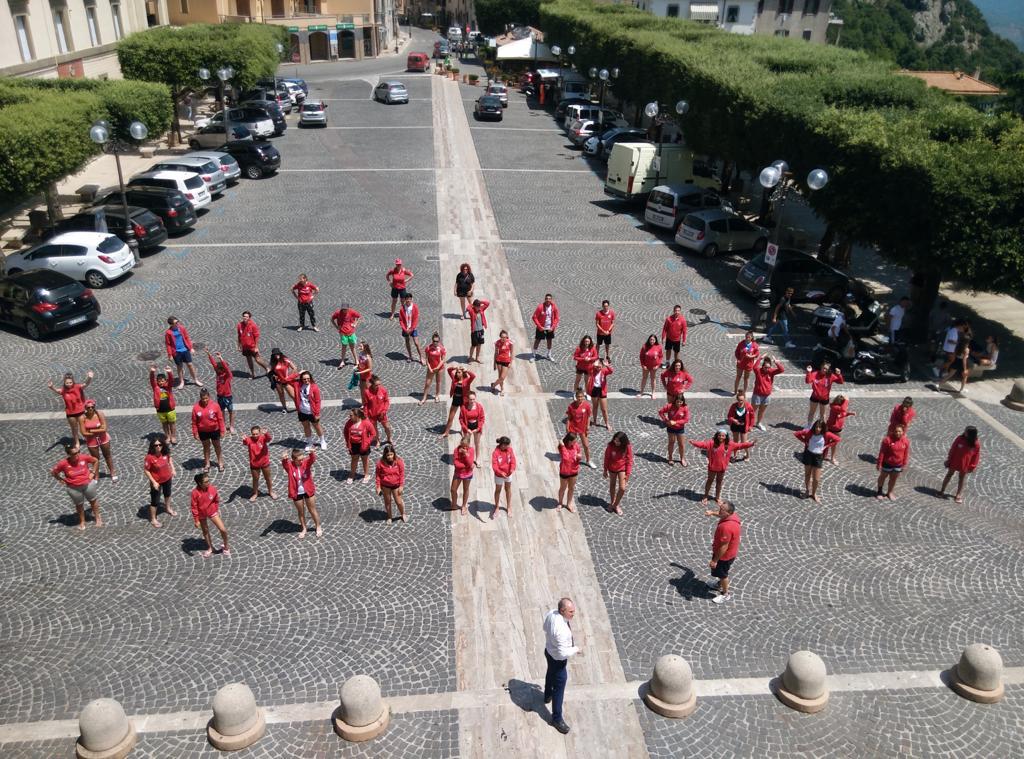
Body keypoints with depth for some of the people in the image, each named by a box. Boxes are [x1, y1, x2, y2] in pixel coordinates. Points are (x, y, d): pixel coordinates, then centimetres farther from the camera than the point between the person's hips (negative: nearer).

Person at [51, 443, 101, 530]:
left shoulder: (84, 457, -18)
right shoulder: (63, 463, -21)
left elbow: (96, 461, 0)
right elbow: (53, 472, -6)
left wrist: (93, 472, -4)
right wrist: (61, 480, -8)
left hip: (88, 483, 1)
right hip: (73, 488, -1)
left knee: (93, 500, 18)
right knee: (79, 505, 18)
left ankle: (97, 517, 40)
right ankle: (82, 522, 38)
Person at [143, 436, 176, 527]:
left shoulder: (165, 452, -18)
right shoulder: (149, 457, -32)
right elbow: (146, 470, -23)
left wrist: (173, 469, 1)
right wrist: (153, 482, -22)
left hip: (167, 478, 6)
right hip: (157, 481, -6)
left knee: (167, 494, 31)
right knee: (155, 500, 9)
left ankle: (168, 508, 59)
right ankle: (153, 519, 31)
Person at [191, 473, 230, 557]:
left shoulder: (212, 489, -19)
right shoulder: (195, 492, -25)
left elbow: (217, 500, -1)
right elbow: (194, 507, -16)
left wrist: (217, 510, 9)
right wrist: (196, 520, -12)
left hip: (212, 512, 1)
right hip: (201, 514, -1)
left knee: (223, 530, -5)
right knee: (205, 531, 20)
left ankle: (225, 546, 20)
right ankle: (209, 548, 42)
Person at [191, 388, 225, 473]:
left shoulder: (215, 405, -16)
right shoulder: (196, 407, -14)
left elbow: (220, 418, -8)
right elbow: (194, 422, -6)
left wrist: (222, 430, -5)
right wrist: (195, 433, -4)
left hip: (214, 430, 0)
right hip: (203, 431, 1)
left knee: (217, 445, 16)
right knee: (206, 446, 16)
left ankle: (220, 462, 34)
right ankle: (207, 464, 31)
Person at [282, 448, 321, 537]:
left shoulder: (306, 462, -14)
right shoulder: (290, 466, -16)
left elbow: (312, 459, -34)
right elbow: (284, 465, -38)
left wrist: (312, 453, -58)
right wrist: (284, 459, -62)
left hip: (308, 491, 0)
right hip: (296, 493, 0)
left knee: (312, 510, 16)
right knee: (301, 512, 19)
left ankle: (318, 527, 36)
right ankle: (303, 529, 39)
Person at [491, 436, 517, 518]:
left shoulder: (510, 450, -13)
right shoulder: (496, 453, -27)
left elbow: (512, 459, -16)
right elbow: (494, 465, -31)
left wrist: (512, 468, -35)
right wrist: (500, 472, -48)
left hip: (508, 474, 4)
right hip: (499, 475, -4)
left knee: (508, 489, 20)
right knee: (498, 490, 16)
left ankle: (509, 507, 40)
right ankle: (496, 507, 37)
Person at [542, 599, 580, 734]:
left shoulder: (551, 613, -17)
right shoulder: (562, 630, -42)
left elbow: (545, 628, 4)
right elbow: (563, 653, -36)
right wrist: (575, 649, -19)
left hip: (549, 650, 9)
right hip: (558, 660, -9)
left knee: (551, 674, 35)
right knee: (559, 687, 11)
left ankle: (548, 696, 63)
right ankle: (556, 718, 29)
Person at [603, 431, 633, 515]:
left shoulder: (627, 447, -20)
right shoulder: (611, 445, -19)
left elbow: (629, 460, -11)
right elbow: (607, 457, -7)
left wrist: (628, 473, -11)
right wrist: (605, 470, -1)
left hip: (622, 468, -1)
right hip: (612, 468, 1)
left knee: (622, 488, -5)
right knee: (612, 485, 19)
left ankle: (616, 505, 18)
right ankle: (612, 502, 41)